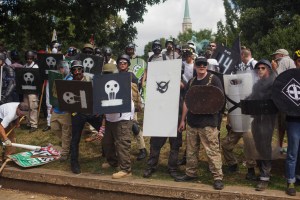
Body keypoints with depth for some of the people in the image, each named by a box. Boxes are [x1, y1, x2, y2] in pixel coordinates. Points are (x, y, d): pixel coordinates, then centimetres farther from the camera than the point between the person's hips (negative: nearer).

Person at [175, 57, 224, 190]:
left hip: (208, 122, -6)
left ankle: (218, 177, 0)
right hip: (191, 122, 6)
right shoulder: (191, 82, 15)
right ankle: (190, 173, 27)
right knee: (191, 150, 14)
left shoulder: (213, 80, -2)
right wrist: (183, 120, 16)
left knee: (212, 151, -6)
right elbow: (186, 102, 18)